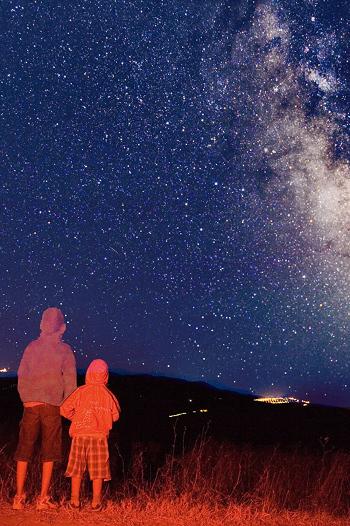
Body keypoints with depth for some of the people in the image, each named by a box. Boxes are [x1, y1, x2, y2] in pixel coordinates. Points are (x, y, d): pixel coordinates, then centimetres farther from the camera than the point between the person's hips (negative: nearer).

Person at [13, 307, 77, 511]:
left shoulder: (32, 347, 4)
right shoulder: (65, 350, -3)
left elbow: (21, 376, 6)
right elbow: (70, 381, -4)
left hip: (31, 405, 2)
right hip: (52, 406, -2)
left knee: (24, 450, 11)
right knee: (49, 452, 6)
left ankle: (19, 497, 13)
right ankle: (44, 498, 8)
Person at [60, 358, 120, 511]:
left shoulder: (80, 392, -2)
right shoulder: (108, 394, 0)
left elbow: (65, 409, -2)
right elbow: (115, 416, 4)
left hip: (80, 434, 0)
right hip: (99, 435, 0)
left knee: (77, 468, 9)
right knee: (98, 469, 6)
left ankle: (75, 501, 10)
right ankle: (96, 502, 7)